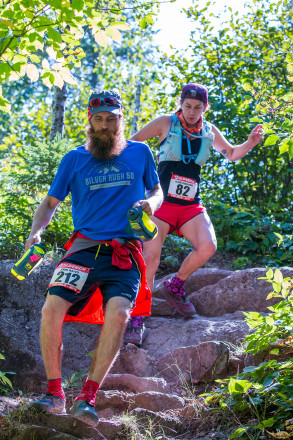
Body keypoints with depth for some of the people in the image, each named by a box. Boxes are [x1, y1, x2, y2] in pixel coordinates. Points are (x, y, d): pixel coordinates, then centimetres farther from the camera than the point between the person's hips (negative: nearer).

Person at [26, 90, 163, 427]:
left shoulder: (139, 153, 13)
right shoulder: (74, 159, 12)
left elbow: (157, 190, 24)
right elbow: (50, 202, 15)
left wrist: (151, 203, 0)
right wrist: (36, 232, -4)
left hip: (124, 253, -1)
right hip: (84, 247, 1)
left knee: (118, 312, -28)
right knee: (52, 308, -23)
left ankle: (86, 399, -22)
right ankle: (54, 393, -9)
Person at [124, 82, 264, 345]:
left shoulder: (209, 132, 8)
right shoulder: (166, 124, -2)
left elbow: (232, 154, 24)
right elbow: (131, 143, 6)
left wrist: (251, 142, 5)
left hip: (191, 205, 3)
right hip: (162, 203, -3)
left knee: (208, 247, -20)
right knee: (150, 257, -16)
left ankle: (175, 286, 7)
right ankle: (137, 318, -8)